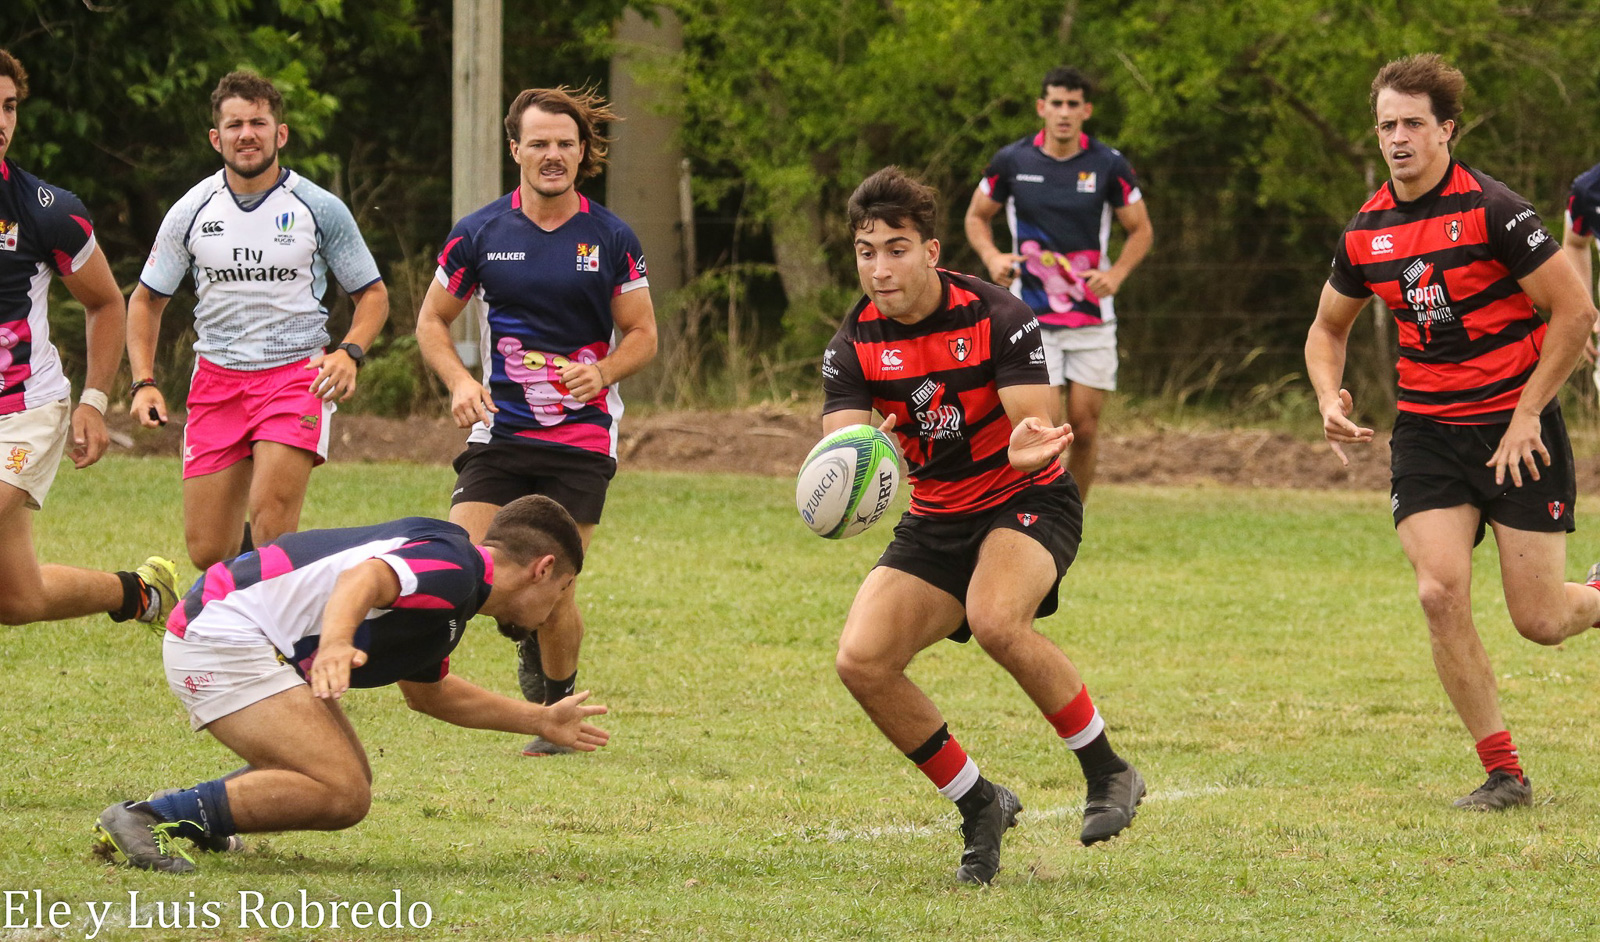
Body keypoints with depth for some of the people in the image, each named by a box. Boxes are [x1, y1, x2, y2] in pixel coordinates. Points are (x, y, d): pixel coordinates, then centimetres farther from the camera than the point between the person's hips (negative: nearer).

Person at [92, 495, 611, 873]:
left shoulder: (446, 609, 21)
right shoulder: (455, 568, -12)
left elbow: (427, 691, 40)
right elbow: (365, 578, -32)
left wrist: (542, 720, 45)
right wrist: (336, 643, -52)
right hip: (223, 634, -11)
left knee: (347, 780, 17)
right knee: (341, 794, -18)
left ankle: (182, 816, 18)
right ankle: (146, 818, -19)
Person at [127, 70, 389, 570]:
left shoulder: (321, 209, -2)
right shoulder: (191, 212, 3)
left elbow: (372, 293, 7)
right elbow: (147, 299, 13)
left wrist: (349, 353, -13)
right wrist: (144, 383, 0)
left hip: (297, 374, -3)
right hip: (216, 377, 3)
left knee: (271, 524, -22)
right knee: (206, 551, 0)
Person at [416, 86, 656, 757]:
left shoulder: (611, 240, 0)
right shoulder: (478, 235, 1)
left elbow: (642, 334, 6)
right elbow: (432, 321, 11)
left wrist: (603, 372, -15)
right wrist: (459, 381, -8)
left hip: (582, 441, -1)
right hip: (499, 432, 1)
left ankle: (558, 705, 18)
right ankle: (527, 632, 21)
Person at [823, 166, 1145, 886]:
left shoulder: (995, 317, -18)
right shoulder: (855, 343, -7)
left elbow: (1037, 424, -23)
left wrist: (1027, 445, -48)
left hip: (1027, 502, -5)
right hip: (935, 520, 5)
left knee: (996, 619, -35)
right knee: (861, 660, -15)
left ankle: (1108, 773, -15)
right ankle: (980, 807, 5)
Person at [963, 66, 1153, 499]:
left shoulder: (1108, 165, -3)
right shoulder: (1012, 161, -2)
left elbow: (1141, 230, 8)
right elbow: (977, 216, 13)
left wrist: (1115, 275, -10)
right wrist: (992, 257, -7)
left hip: (1092, 314, 1)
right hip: (1032, 317, -1)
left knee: (1085, 427, 0)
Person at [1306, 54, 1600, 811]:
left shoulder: (1491, 210, -14)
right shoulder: (1366, 231, 3)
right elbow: (1328, 327, 19)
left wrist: (1526, 416, -13)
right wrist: (1330, 397, -1)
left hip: (1517, 429, -4)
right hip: (1427, 431, 4)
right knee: (1440, 592, -15)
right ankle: (1503, 773, -4)